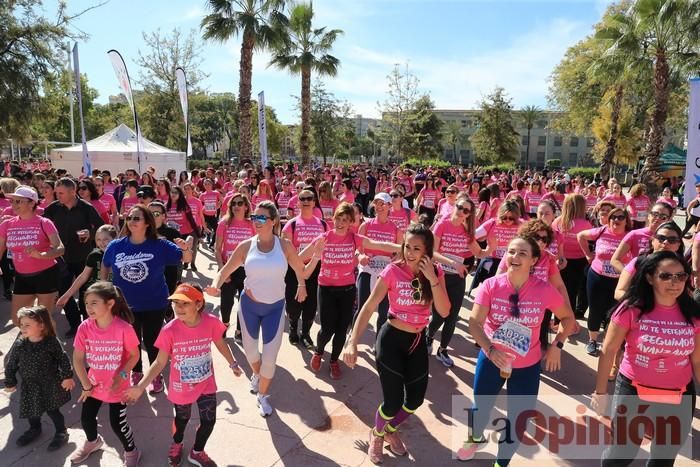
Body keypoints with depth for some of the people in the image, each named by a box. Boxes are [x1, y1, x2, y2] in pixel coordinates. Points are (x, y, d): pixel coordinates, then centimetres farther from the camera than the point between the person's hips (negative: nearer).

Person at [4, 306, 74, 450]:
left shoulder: (51, 342, -19)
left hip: (50, 384, -3)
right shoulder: (19, 345, -12)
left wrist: (67, 377, -8)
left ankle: (61, 433, 27)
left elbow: (63, 359, -9)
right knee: (32, 411, 17)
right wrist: (10, 383, 8)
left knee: (52, 410, 5)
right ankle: (35, 429, 46)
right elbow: (10, 364, 1)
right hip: (30, 386, 3)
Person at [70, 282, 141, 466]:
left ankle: (131, 452, 33)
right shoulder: (84, 327, -16)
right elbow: (77, 359, -5)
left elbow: (134, 355, -13)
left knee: (117, 424, 4)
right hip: (94, 385, 4)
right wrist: (86, 385, -3)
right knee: (86, 418, 19)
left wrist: (121, 376, -22)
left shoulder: (124, 328, -26)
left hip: (117, 387, -4)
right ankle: (92, 442, 54)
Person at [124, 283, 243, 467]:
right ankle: (176, 445, 61)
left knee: (209, 421, 15)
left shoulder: (211, 322, -23)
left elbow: (221, 344, -2)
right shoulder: (169, 330, -27)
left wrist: (233, 364, 10)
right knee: (182, 419, 26)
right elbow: (159, 363, -16)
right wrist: (140, 387, -22)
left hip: (206, 385, 1)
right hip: (181, 388, -1)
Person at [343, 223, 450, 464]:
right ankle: (376, 434, 34)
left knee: (416, 398, 15)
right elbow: (368, 307, -22)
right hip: (391, 339, -4)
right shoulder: (393, 271, -18)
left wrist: (432, 279, -24)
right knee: (393, 402, -2)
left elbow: (444, 312, -13)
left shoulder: (436, 273, -6)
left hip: (418, 341, 5)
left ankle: (390, 431, 46)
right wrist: (352, 342, -32)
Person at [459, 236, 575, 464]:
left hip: (527, 365, 0)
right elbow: (474, 323, -21)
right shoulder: (490, 285, -19)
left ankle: (502, 461, 41)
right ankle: (476, 438, 57)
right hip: (491, 359, 0)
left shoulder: (545, 290, -18)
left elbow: (568, 318, 0)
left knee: (519, 419, 12)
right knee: (481, 405, 22)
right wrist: (490, 349, -35)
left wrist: (556, 345, -9)